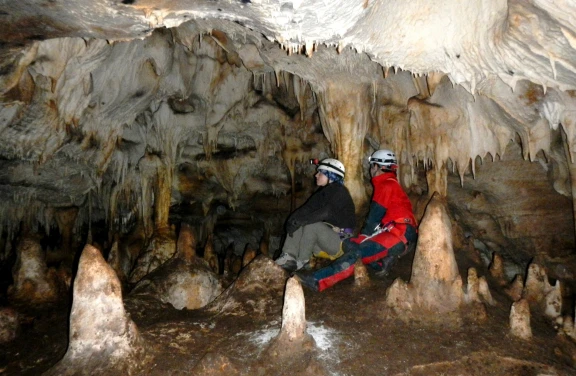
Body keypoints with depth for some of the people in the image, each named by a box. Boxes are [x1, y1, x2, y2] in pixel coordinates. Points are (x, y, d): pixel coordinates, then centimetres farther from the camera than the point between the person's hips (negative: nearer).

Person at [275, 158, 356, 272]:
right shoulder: (323, 191, 12)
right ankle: (289, 257, -18)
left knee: (312, 225, -31)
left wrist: (299, 221, -28)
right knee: (295, 223, -5)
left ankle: (301, 261, -17)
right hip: (325, 235, 8)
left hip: (341, 241, -8)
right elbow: (308, 208, 1)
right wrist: (293, 219, -18)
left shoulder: (339, 192, -13)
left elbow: (326, 213, -27)